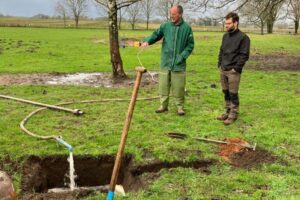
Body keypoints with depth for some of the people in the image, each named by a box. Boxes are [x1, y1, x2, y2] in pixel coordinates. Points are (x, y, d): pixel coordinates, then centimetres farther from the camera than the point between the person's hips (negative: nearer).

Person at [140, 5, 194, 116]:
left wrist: (182, 56, -10)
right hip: (165, 62, 2)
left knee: (178, 87, 2)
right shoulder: (165, 26, 4)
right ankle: (163, 105, 20)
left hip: (179, 64, -2)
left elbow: (190, 45, 2)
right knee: (163, 85, 7)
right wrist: (147, 41, -18)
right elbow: (156, 35, 2)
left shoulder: (187, 28, -1)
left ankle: (180, 107, 16)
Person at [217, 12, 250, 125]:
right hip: (223, 70, 7)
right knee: (226, 92, 13)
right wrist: (219, 64, 10)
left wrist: (236, 68, -14)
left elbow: (244, 56, -11)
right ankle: (228, 112, 24)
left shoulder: (243, 37, -9)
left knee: (233, 94, 0)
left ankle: (233, 115, 10)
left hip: (233, 71, -6)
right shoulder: (225, 36, 12)